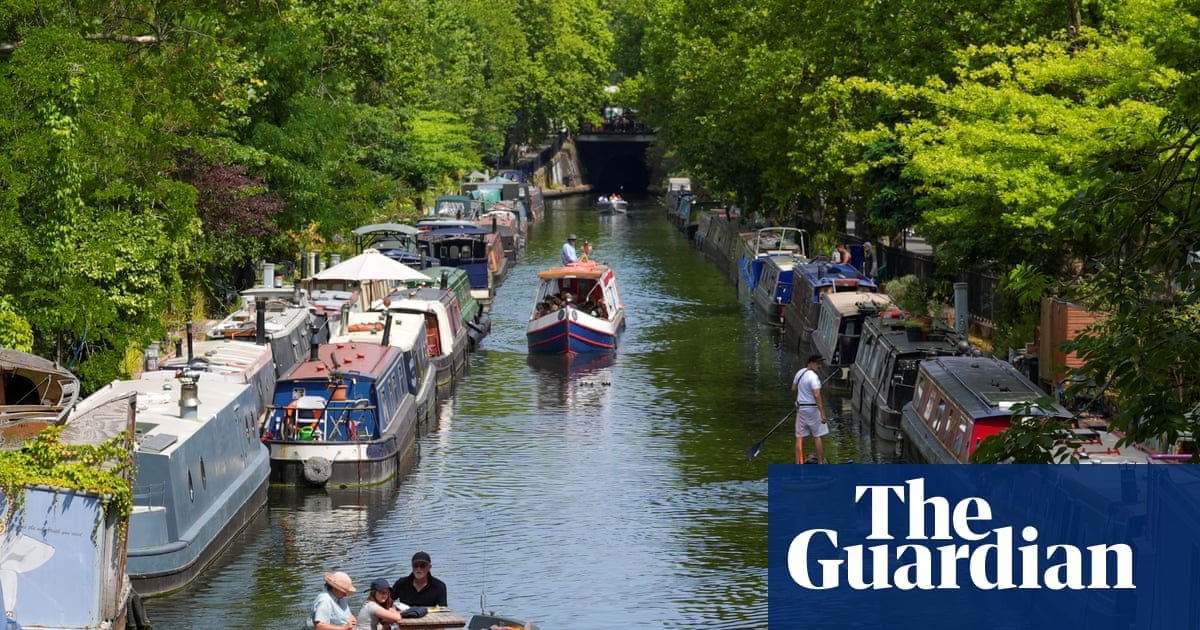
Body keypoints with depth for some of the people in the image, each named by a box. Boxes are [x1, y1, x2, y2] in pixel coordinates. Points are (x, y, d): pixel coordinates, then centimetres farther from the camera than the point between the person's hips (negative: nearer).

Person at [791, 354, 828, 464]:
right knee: (818, 436, 3)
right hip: (812, 408, -7)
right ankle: (820, 462, 7)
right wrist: (822, 414, -25)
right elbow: (816, 395, -25)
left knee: (800, 437, 8)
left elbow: (793, 388, 17)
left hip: (800, 407, 7)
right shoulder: (814, 377, -19)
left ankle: (798, 463, 9)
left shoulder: (799, 373, 5)